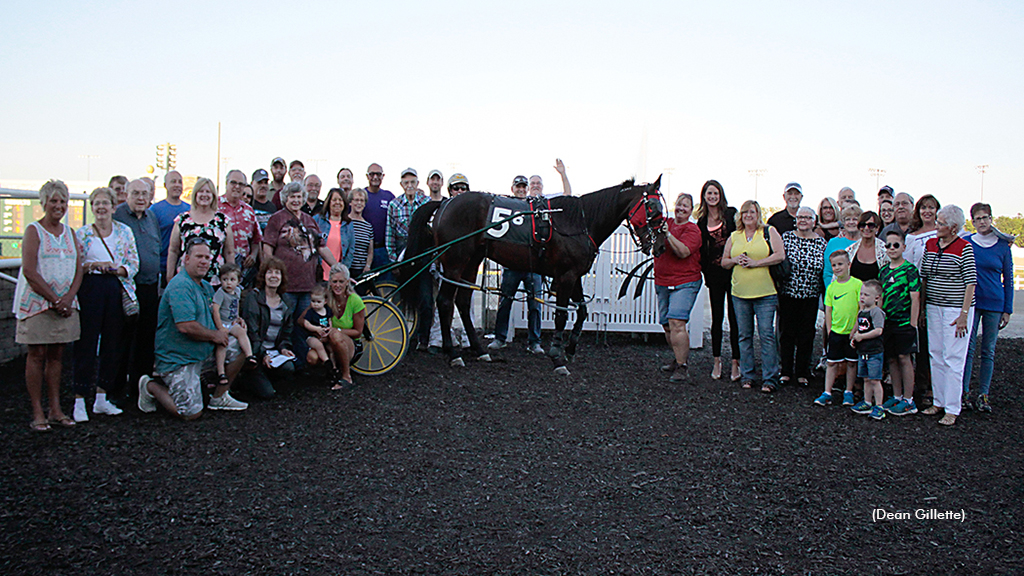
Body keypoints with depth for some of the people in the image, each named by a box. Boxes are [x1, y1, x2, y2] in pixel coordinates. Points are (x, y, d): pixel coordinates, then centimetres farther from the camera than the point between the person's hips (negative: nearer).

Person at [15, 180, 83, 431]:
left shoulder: (69, 232, 13)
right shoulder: (33, 231, -3)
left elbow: (78, 269, 8)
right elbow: (29, 272, -12)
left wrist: (68, 298, -8)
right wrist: (55, 300, -14)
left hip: (65, 304, 5)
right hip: (37, 302, -5)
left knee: (57, 354, 8)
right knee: (37, 354, -2)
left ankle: (56, 410, 13)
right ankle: (37, 413, 3)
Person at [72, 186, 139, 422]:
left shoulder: (124, 232, 10)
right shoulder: (82, 234, 5)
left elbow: (134, 263, 6)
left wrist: (118, 269, -12)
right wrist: (93, 265, -14)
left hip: (116, 290, 3)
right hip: (90, 289, -2)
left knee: (112, 344, 6)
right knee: (86, 343, -5)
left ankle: (101, 399, 17)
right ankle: (79, 401, 1)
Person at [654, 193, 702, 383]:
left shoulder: (692, 229, -5)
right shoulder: (666, 223, 12)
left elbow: (683, 251, -20)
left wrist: (668, 234, -24)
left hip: (685, 283, -6)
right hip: (662, 282, 6)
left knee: (676, 322, -18)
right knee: (666, 324, 9)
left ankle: (681, 367, -13)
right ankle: (678, 358, 28)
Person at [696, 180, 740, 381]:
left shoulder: (731, 214, 1)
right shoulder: (702, 222, 9)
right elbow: (701, 250, 11)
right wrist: (705, 270, 0)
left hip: (732, 272, -2)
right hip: (714, 274, 3)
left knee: (734, 318, 1)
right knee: (717, 318, 8)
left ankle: (736, 362, 8)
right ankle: (717, 361, 18)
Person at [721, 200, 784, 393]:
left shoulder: (769, 232, 3)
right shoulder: (734, 237, 14)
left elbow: (780, 255, -7)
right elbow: (724, 262, 18)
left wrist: (755, 262, -13)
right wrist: (735, 260, -4)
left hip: (765, 293, -4)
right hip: (740, 293, 4)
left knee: (767, 335, -7)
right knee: (744, 335, 7)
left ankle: (770, 378, -3)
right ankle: (748, 376, 15)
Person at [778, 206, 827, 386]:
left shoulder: (821, 242, 3)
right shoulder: (786, 237, 0)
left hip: (810, 296, 1)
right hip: (788, 293, -1)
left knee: (806, 334, 7)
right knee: (786, 332, 5)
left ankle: (802, 372, 17)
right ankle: (785, 371, 15)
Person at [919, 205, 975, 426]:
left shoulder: (964, 248, -10)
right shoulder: (930, 245, 8)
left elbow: (970, 282, -11)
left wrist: (964, 313, -15)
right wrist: (921, 306, 11)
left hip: (955, 309, -6)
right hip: (933, 307, 6)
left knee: (953, 358, -4)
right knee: (936, 356, 10)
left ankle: (952, 409, 2)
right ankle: (938, 401, 21)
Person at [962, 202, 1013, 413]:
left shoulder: (1003, 246, 2)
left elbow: (1008, 280, 6)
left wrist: (1007, 310, 2)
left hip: (994, 303, 1)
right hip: (971, 301, 0)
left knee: (988, 350, 5)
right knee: (968, 348, 0)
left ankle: (983, 395, 12)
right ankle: (965, 392, 9)